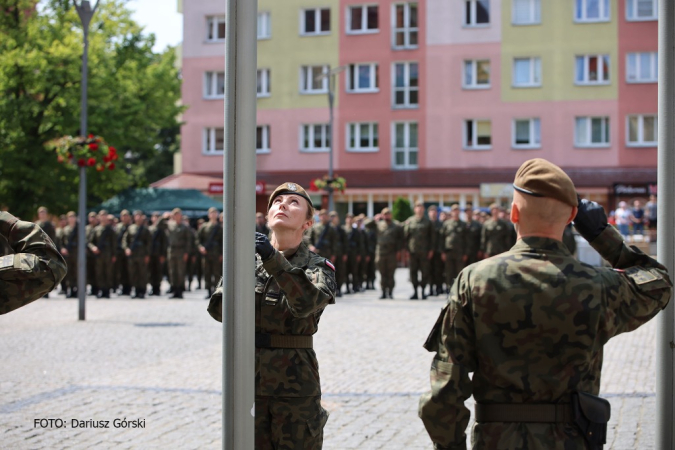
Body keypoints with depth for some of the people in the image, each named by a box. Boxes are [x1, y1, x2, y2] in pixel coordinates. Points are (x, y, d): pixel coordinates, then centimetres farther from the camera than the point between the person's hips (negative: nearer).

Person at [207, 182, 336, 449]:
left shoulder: (317, 266, -1)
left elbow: (306, 302, -23)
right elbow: (217, 308, -2)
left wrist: (273, 259, -32)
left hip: (295, 384, -3)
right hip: (249, 380, 3)